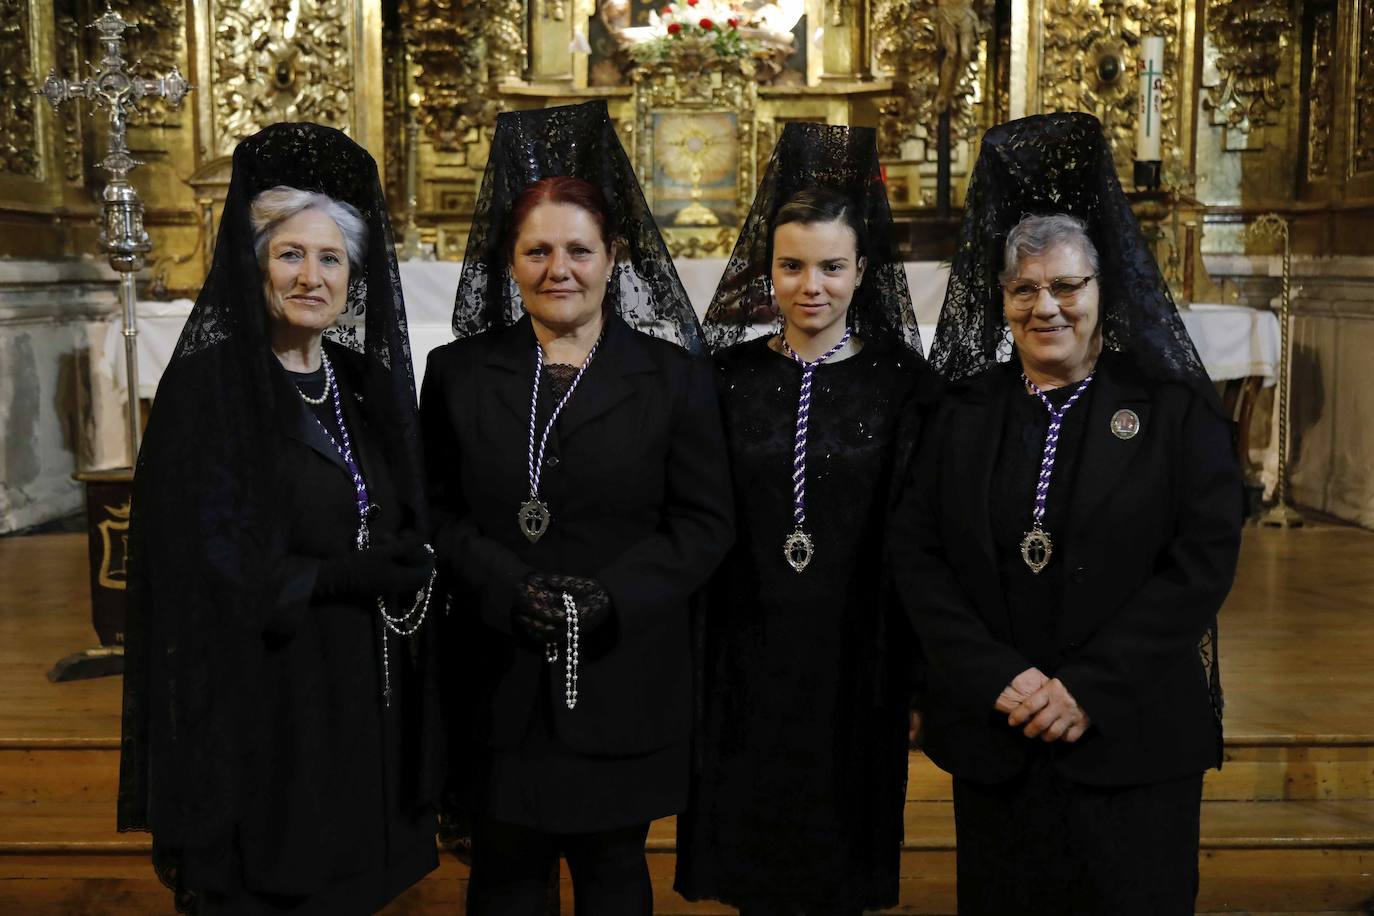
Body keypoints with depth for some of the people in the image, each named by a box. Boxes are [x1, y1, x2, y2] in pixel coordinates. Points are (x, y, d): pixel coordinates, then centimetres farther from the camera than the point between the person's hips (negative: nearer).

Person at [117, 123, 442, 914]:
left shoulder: (365, 385, 9)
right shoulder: (210, 387, -9)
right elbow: (198, 565, -15)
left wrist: (409, 572, -8)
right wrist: (340, 579, -22)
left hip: (363, 703, 6)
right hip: (260, 706, -5)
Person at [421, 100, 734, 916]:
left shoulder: (673, 375, 0)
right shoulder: (459, 373, 4)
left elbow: (706, 521, -3)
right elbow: (437, 513, 2)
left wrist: (614, 597, -17)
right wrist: (510, 591, -15)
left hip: (626, 679, -1)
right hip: (499, 679, 1)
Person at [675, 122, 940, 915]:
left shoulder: (905, 383, -2)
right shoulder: (727, 377, 2)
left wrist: (918, 672, -5)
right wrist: (691, 663, 1)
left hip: (856, 658, -1)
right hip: (746, 658, 2)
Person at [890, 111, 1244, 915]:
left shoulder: (1177, 411, 0)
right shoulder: (965, 414, 7)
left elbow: (1205, 557, -8)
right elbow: (916, 555, 1)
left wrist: (1089, 689, -15)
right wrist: (1001, 678, -12)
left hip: (1132, 740, -2)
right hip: (995, 740, 2)